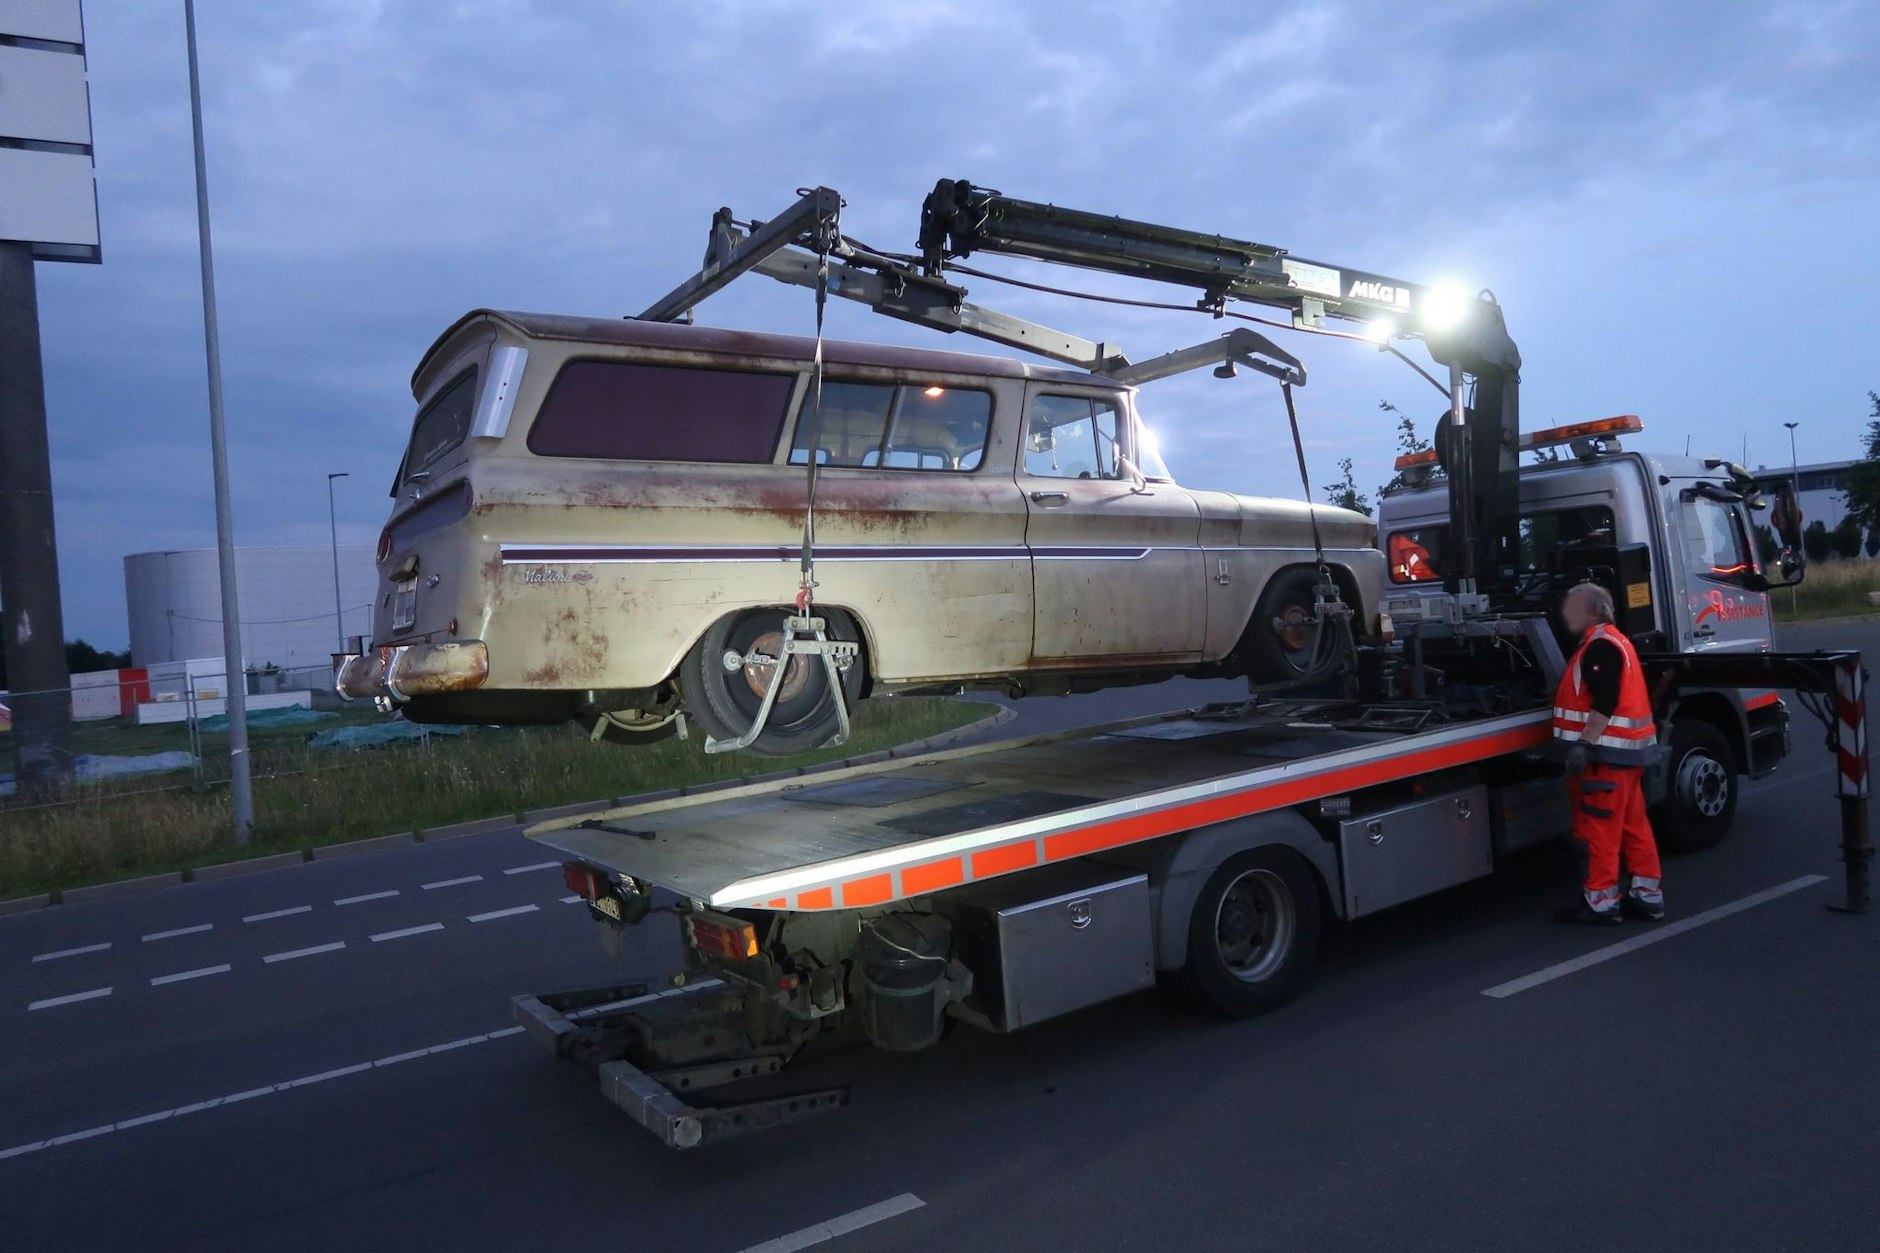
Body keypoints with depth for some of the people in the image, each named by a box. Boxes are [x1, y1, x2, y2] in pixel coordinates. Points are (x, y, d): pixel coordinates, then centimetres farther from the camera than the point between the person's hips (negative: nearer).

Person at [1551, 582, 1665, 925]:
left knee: (1598, 828, -5)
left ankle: (1600, 903, 0)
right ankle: (1648, 896, 19)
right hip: (1624, 749, 11)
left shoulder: (1601, 644, -15)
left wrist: (1584, 744, -25)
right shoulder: (1611, 641, 20)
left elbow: (1604, 702, -24)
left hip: (1606, 752, -11)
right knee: (1633, 825, 13)